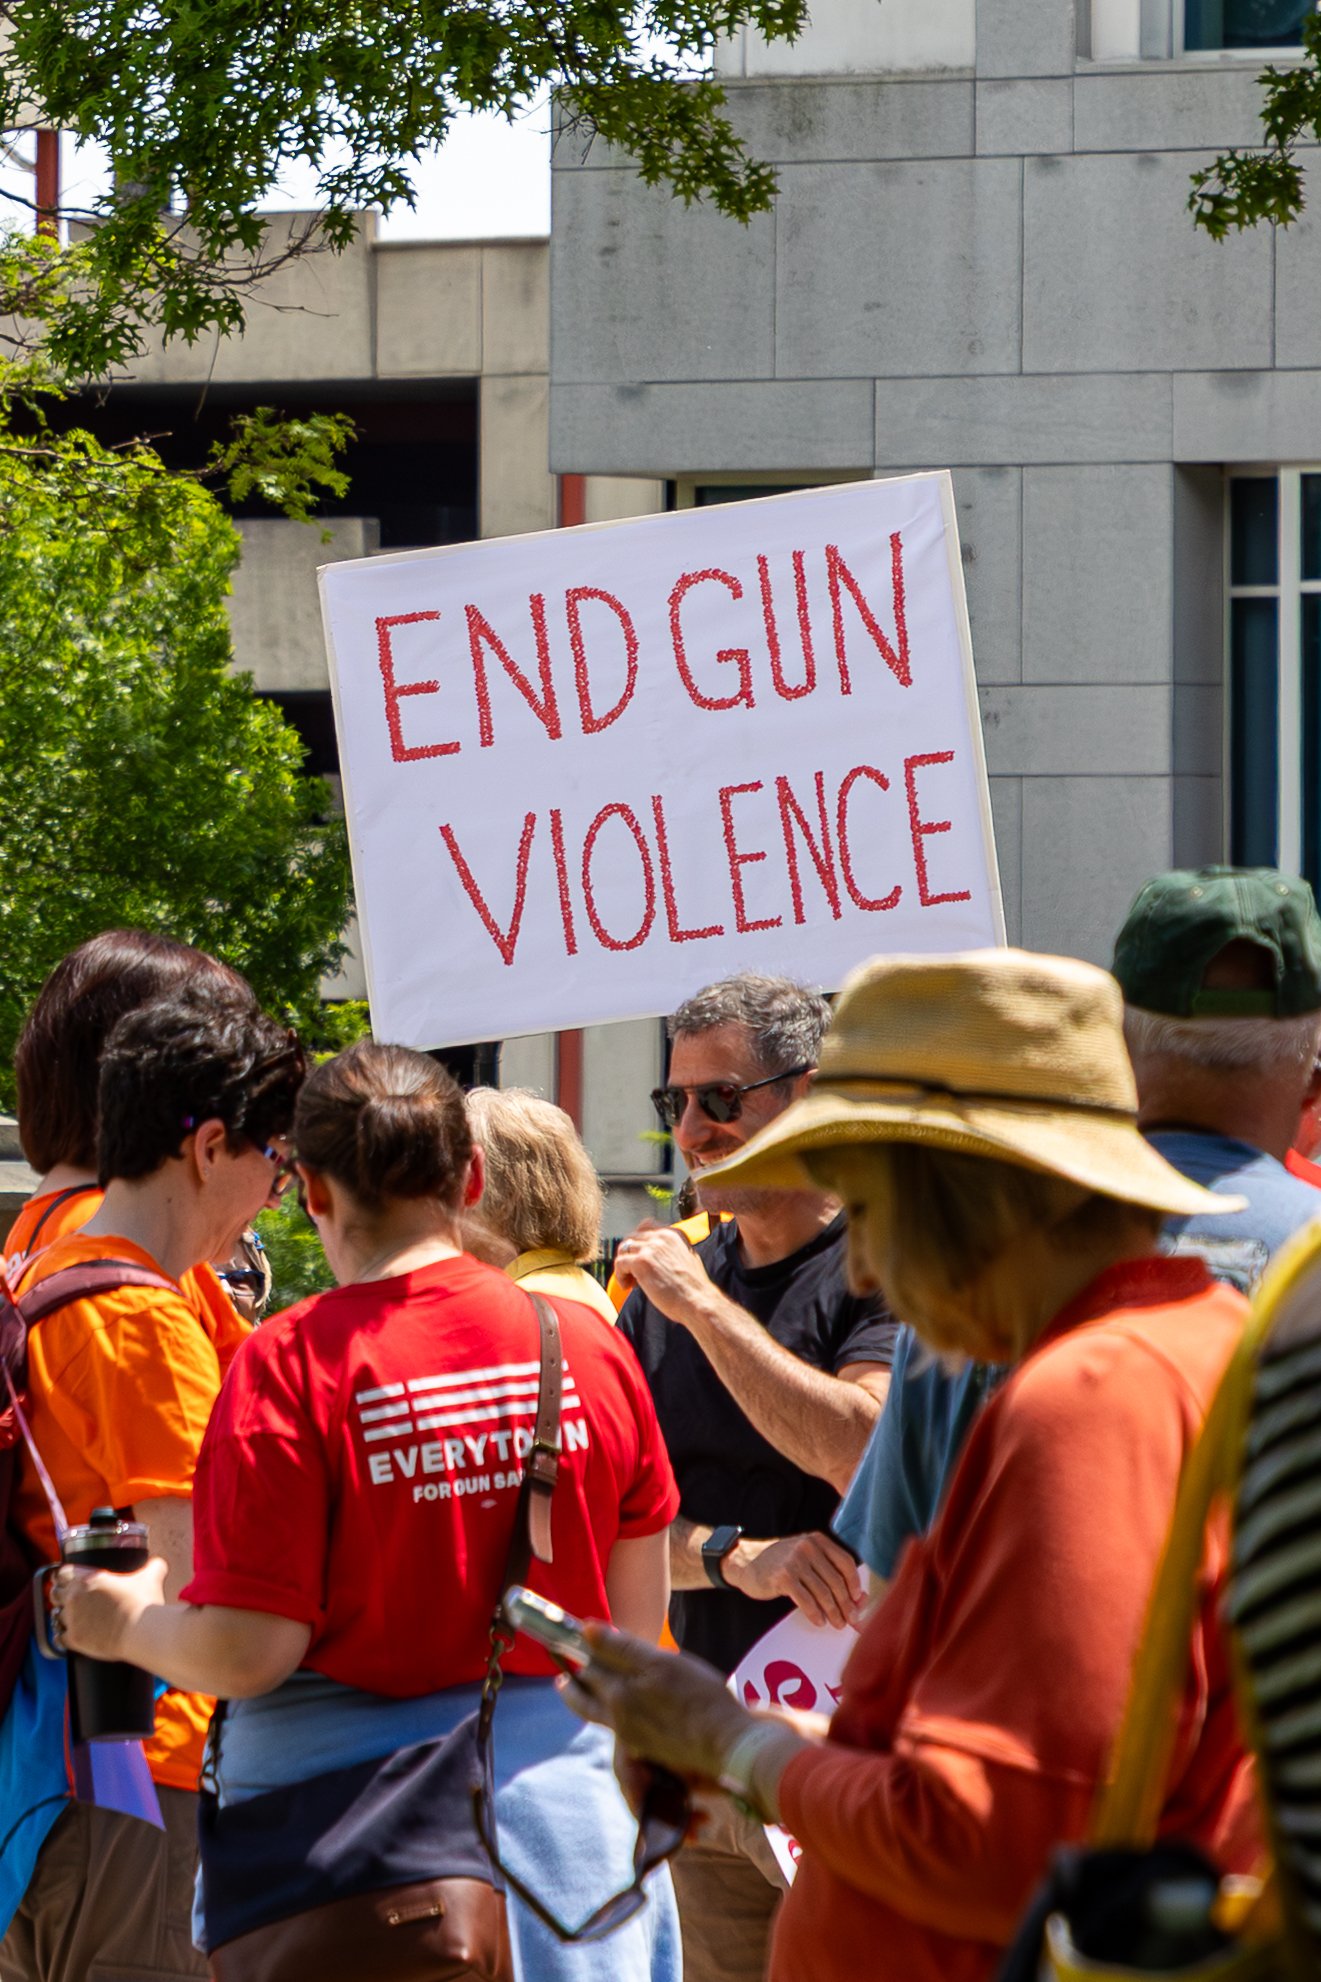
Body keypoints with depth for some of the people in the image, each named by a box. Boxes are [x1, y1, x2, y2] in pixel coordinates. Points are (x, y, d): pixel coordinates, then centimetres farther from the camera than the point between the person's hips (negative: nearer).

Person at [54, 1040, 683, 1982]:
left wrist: (126, 1622, 5)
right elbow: (637, 1617, 7)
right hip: (563, 1791, 4)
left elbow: (247, 1651, -15)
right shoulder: (590, 1343, -1)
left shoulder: (288, 1365, -13)